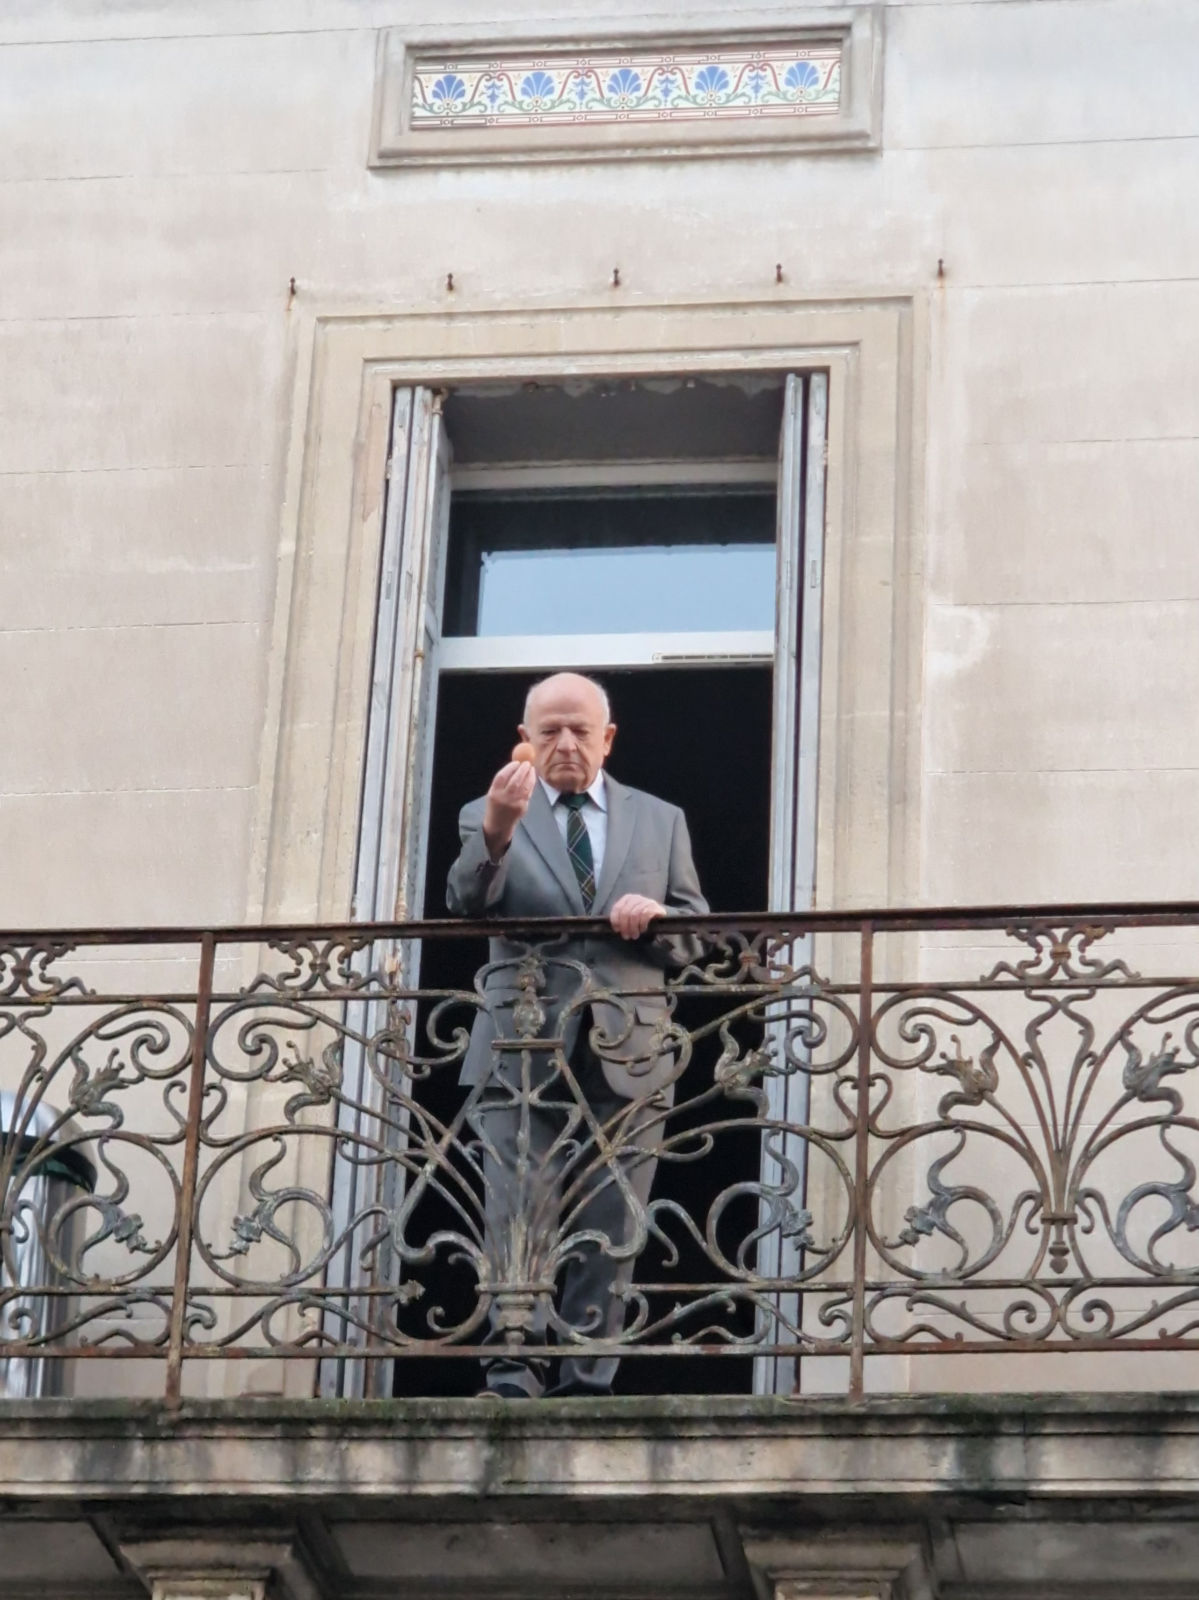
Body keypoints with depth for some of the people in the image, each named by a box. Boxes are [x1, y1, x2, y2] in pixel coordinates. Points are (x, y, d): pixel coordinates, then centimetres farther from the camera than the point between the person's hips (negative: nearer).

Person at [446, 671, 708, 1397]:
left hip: (627, 1055, 2)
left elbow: (697, 936, 16)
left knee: (610, 1231, -1)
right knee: (519, 1224, -11)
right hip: (525, 1049, -2)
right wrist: (496, 832, -27)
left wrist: (657, 917, -8)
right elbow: (467, 904, -7)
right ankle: (514, 1380, -13)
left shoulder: (661, 821, 18)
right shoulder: (489, 817, 12)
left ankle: (588, 1385, 1)